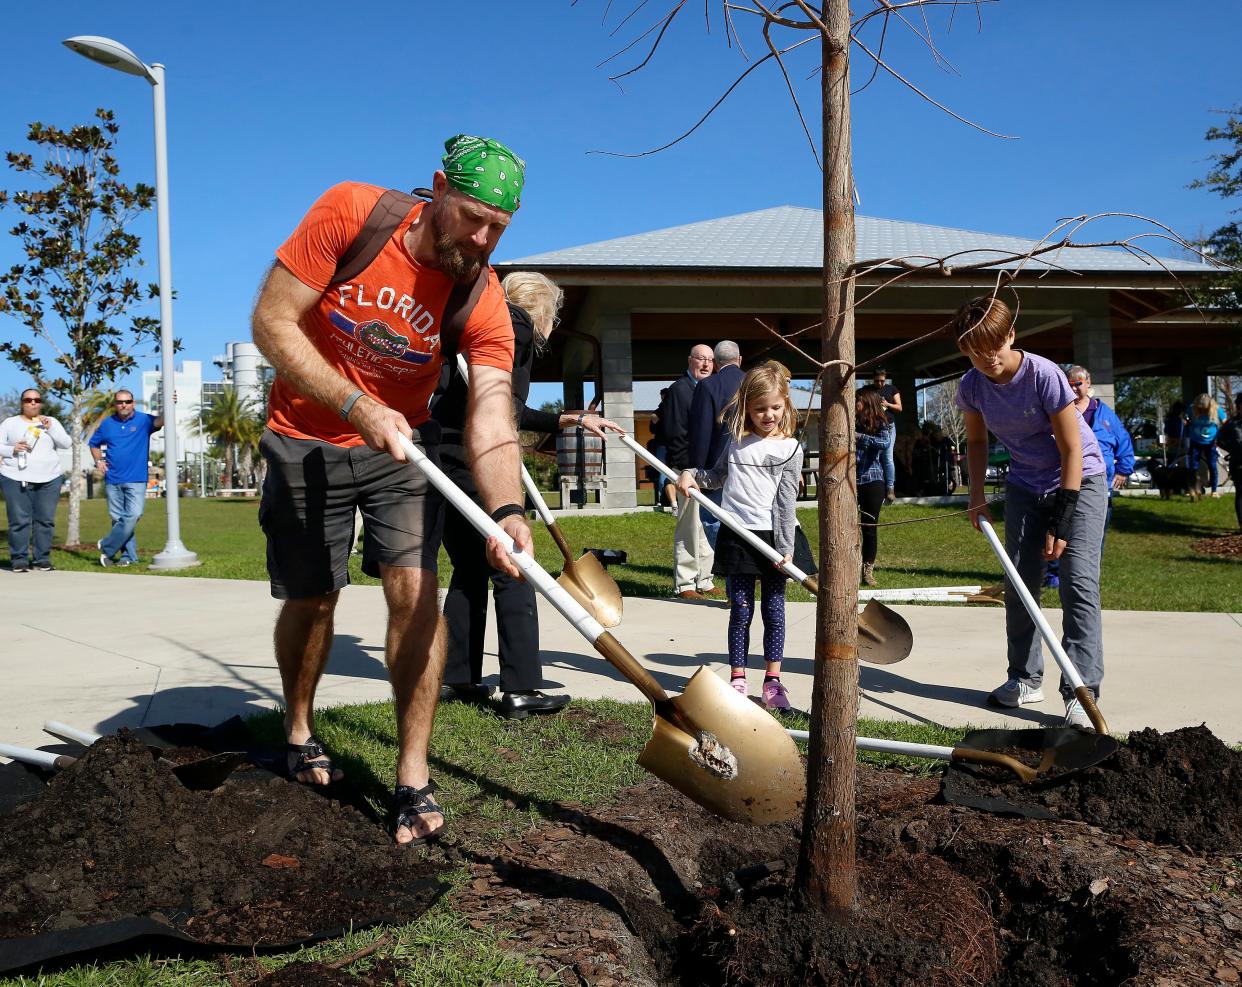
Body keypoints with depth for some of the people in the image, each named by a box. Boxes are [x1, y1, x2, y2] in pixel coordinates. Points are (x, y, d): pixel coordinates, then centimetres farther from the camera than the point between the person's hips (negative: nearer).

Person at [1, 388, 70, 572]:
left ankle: (42, 559, 5)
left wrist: (50, 427, -6)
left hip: (49, 479, 1)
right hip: (16, 479, -1)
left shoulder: (51, 422, 14)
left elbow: (66, 444, 5)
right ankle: (19, 560, 0)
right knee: (19, 521, -5)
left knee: (45, 520, -1)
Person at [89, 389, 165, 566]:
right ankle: (129, 555, 12)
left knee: (133, 515, -15)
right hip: (113, 480, 3)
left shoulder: (143, 420, -2)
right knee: (119, 518, 5)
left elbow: (159, 421, -24)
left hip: (136, 480, -3)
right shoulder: (107, 424, 9)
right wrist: (99, 460, 6)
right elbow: (94, 444, 24)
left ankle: (107, 547, 2)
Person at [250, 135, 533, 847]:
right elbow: (273, 323, -20)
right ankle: (300, 732, 38)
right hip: (308, 442, 0)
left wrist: (506, 510, -45)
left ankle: (414, 777, -1)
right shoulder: (349, 212, -20)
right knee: (312, 599, 10)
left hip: (400, 442, 1)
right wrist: (357, 406, -31)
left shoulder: (483, 297, -17)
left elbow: (492, 410, -27)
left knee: (414, 588, -14)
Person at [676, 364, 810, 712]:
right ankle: (737, 680, 14)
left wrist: (785, 548, -12)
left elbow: (786, 501, -7)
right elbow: (718, 475, 24)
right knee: (740, 610, 6)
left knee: (773, 608, 4)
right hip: (737, 535, 3)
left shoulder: (790, 448, -1)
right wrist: (692, 475, 4)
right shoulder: (738, 439, 10)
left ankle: (772, 681, 13)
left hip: (772, 536, -2)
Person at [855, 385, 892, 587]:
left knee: (869, 527, 4)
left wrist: (860, 437, -27)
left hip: (872, 481, -1)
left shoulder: (881, 424, -1)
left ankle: (868, 570, 13)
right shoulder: (852, 422, 6)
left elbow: (885, 443, -21)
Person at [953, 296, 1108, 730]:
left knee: (1079, 581, -14)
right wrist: (976, 497, -1)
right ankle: (1025, 679, 19)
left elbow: (1072, 450, -21)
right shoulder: (972, 386, -11)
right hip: (1024, 486, 5)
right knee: (1020, 584, 5)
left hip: (1079, 479, -5)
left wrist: (1060, 523, -22)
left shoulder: (1044, 375, -26)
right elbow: (976, 441, 8)